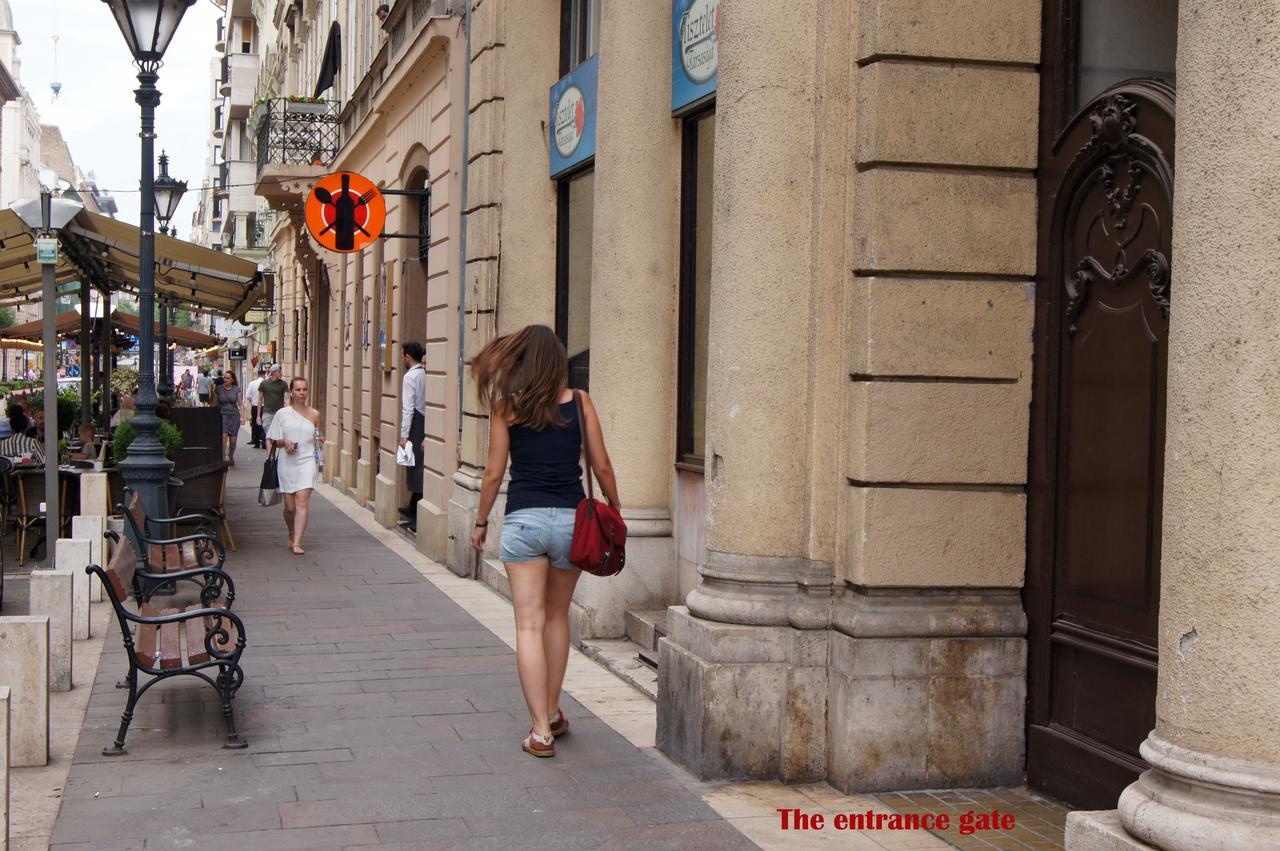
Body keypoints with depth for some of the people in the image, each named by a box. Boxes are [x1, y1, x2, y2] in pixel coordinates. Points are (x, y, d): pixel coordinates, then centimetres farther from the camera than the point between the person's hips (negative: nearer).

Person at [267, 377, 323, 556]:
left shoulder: (314, 414, 8)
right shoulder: (282, 414, 4)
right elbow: (273, 440, 8)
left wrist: (321, 440, -4)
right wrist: (284, 442, -12)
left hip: (306, 462, 0)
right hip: (287, 462, 0)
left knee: (302, 500, -16)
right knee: (290, 506, 5)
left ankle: (297, 543, -18)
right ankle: (292, 535, 33)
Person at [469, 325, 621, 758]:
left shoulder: (506, 406, 0)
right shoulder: (579, 402, 2)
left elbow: (494, 473, 2)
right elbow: (602, 467, 3)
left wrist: (481, 521, 15)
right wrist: (615, 509, 18)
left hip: (523, 519, -2)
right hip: (571, 519, 2)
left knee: (530, 625, 0)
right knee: (557, 618, 19)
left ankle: (541, 730, -4)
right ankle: (552, 713, 28)